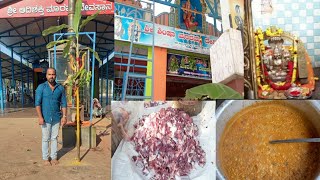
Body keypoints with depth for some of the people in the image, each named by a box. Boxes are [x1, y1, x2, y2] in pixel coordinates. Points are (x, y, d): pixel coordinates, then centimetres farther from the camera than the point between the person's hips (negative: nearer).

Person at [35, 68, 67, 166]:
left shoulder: (60, 88, 3)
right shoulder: (41, 87, -3)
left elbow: (63, 103, 5)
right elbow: (38, 103, -7)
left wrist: (64, 116, -2)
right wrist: (40, 117, -14)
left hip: (56, 118, 2)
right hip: (45, 118, -2)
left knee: (54, 138, 10)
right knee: (45, 139, 6)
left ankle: (54, 157, 20)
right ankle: (45, 158, 17)